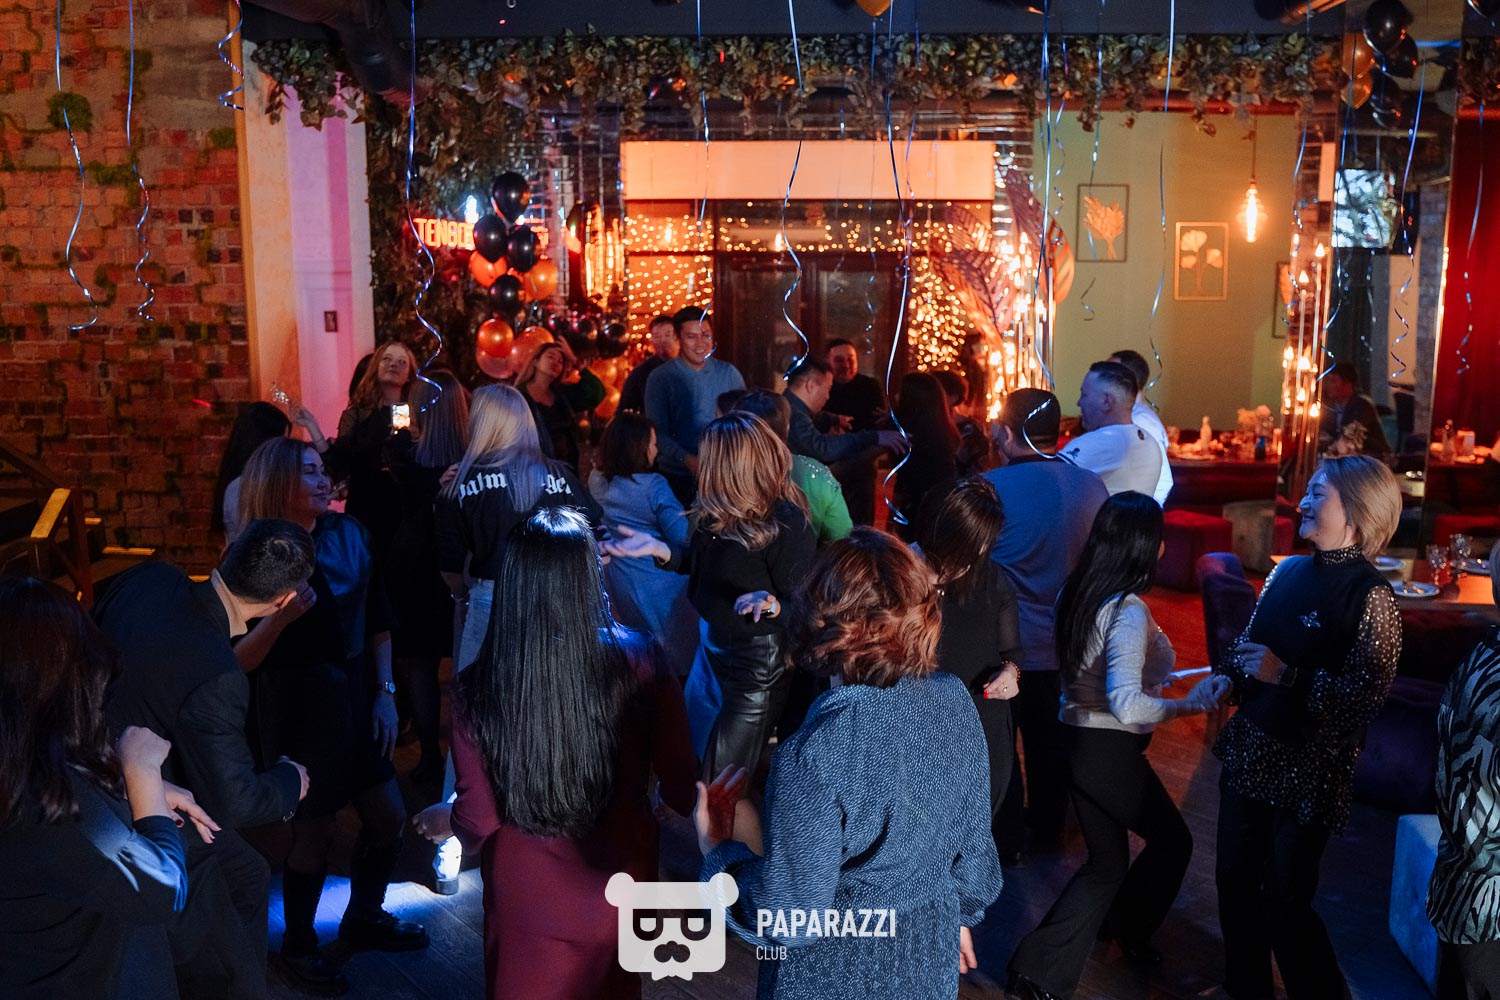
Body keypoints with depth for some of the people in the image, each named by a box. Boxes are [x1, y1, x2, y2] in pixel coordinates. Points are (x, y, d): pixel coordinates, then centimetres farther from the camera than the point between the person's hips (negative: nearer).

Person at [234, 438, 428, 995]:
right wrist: (280, 615, -32)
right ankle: (297, 947, 29)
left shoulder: (349, 535, -3)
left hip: (354, 696, 6)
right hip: (296, 706, -5)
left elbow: (377, 621, 7)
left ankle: (364, 918, 39)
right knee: (314, 831, 6)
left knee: (389, 818, 14)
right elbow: (237, 661, -18)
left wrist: (385, 692, 3)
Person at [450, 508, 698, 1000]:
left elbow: (478, 821, -11)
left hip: (525, 896, -1)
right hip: (620, 887, 1)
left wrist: (445, 819, 12)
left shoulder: (477, 688, -20)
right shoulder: (639, 665, -18)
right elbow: (681, 791, -9)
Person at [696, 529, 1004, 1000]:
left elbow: (790, 920, -24)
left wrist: (719, 849, -9)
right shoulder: (954, 700, -12)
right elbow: (974, 836, 2)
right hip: (930, 958, 5)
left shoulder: (816, 751, -30)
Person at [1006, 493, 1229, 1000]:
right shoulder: (1128, 611, -23)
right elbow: (1127, 706, -32)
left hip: (1080, 743, 8)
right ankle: (1128, 927, 38)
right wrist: (1191, 703, -23)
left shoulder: (1077, 593, 3)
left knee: (1107, 863, 18)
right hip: (1111, 751, -8)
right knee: (1173, 840, 19)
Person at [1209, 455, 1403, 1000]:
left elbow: (1365, 694, -23)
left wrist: (1285, 676, -22)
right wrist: (1229, 672, -2)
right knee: (1235, 878, 16)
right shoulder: (1289, 571, 4)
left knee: (1284, 900, 3)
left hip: (1308, 771, -7)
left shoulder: (1370, 596, -17)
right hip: (1249, 752, 7)